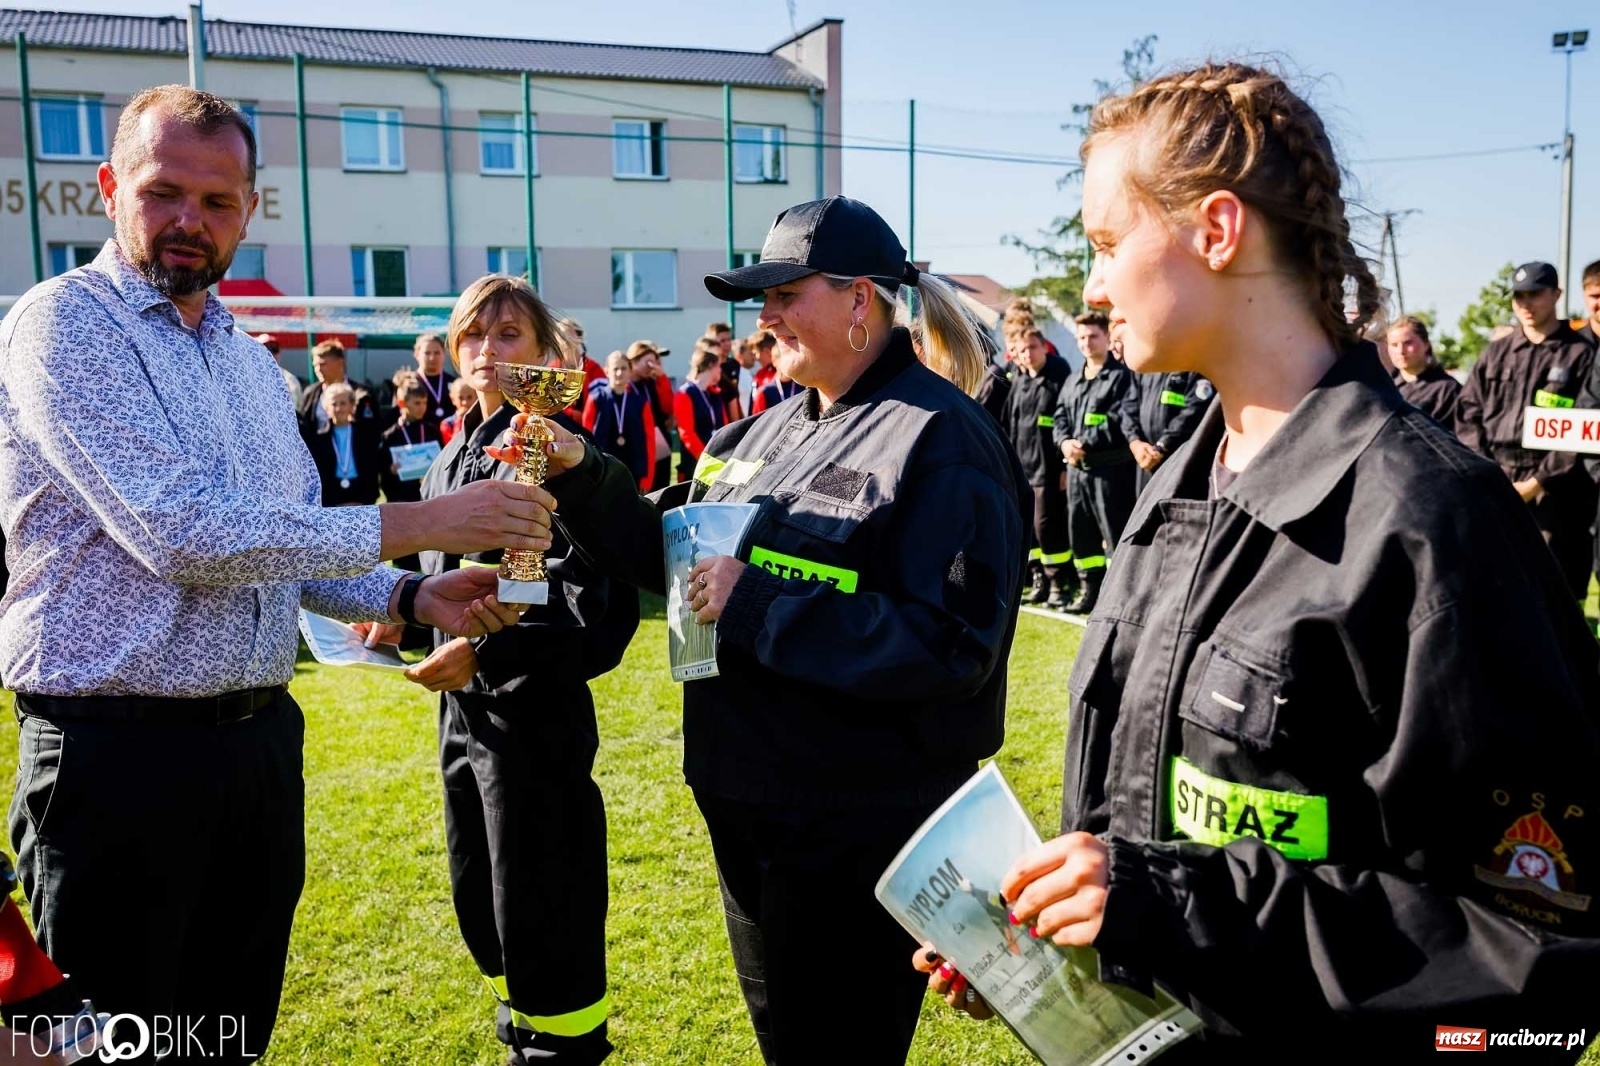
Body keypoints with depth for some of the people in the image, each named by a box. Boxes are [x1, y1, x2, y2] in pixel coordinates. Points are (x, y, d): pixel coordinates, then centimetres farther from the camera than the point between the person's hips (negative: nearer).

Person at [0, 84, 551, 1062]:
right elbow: (178, 533, -22)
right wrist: (413, 523, -20)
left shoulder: (250, 359, 13)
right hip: (121, 750, -7)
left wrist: (410, 597, 1)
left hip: (261, 737, 7)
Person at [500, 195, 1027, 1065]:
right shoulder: (771, 429, 8)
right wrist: (580, 473, -4)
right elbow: (669, 550, 12)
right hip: (748, 800, 8)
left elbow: (951, 645, -26)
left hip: (858, 830, -8)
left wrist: (757, 605, -25)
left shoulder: (939, 440, -17)